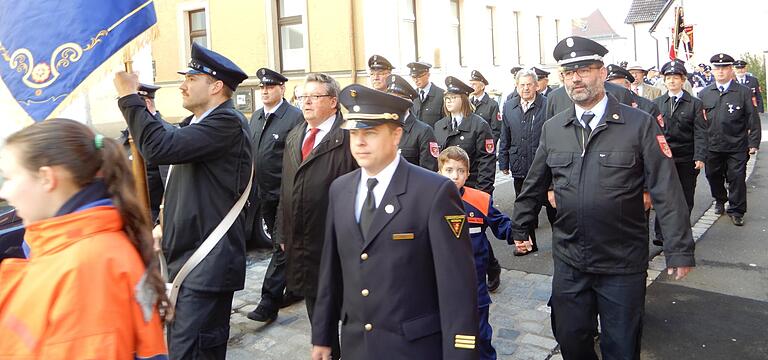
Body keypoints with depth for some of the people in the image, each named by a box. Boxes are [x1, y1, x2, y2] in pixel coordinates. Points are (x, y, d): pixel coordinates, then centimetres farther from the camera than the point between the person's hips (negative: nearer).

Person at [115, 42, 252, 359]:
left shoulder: (228, 123, -16)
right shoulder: (196, 122, 15)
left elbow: (160, 147, -27)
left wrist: (129, 95, -16)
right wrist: (165, 225, 18)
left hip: (208, 264, -10)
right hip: (187, 256, 10)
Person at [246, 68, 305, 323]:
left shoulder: (295, 117, -12)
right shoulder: (256, 117, 11)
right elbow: (251, 153, 17)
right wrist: (253, 188, 14)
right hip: (263, 194, 8)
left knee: (282, 247, -3)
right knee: (281, 244, 18)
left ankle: (269, 302, 1)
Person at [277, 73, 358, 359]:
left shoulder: (349, 138, -13)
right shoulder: (293, 137, 13)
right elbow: (286, 188, 16)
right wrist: (284, 232, 15)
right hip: (302, 243, 7)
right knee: (315, 309, 18)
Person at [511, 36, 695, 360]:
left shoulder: (639, 124, -8)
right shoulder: (552, 128, 3)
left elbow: (666, 191, -9)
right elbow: (534, 185, 12)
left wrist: (679, 250, -10)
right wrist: (520, 229, 17)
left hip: (624, 262, -3)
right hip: (569, 259, 3)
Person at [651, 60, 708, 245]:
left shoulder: (695, 104, 3)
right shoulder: (656, 103, 8)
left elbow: (700, 132, -3)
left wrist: (700, 157, -13)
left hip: (687, 159, 0)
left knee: (685, 198, 9)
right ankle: (661, 235, -1)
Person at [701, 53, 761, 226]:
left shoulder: (744, 92, 0)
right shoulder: (704, 93, 6)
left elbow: (753, 119, -1)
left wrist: (753, 143, -5)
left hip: (737, 147, -2)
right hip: (712, 145, 3)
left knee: (737, 178, 1)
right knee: (713, 176, 13)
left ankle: (736, 211, 15)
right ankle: (720, 201, 38)